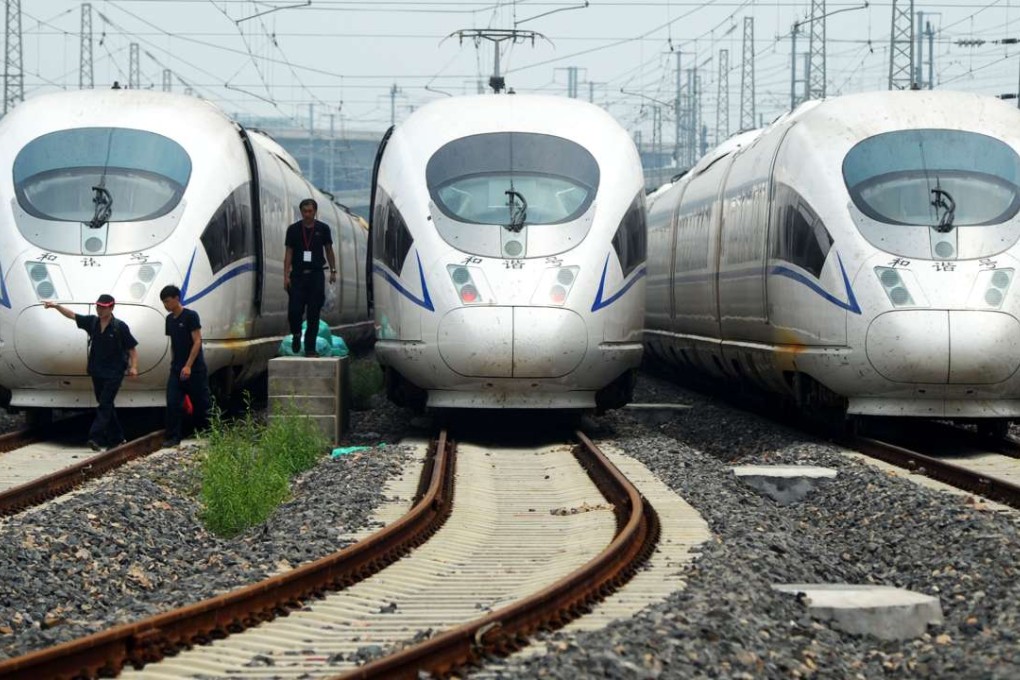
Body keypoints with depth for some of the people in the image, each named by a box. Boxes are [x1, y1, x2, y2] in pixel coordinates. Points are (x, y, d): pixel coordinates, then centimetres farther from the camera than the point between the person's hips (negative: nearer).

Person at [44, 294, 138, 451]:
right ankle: (116, 438, 22)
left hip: (114, 373, -6)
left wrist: (133, 367, -16)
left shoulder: (120, 327, -11)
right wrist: (57, 306, -7)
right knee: (106, 406, 12)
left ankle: (95, 437, -19)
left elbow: (132, 349, -7)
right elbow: (72, 315, 5)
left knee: (105, 405, -11)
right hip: (97, 373, 6)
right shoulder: (92, 322, 4)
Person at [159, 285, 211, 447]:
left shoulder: (190, 316, -10)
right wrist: (173, 363, 9)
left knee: (200, 403, 3)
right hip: (176, 370, 6)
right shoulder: (170, 319, 11)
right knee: (172, 403, -5)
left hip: (195, 369, -6)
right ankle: (173, 437, -4)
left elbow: (197, 342, -14)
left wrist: (188, 366, -19)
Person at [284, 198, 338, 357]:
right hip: (298, 275, 0)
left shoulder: (323, 229, 2)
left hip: (316, 275, 0)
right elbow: (288, 253, 1)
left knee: (313, 313, -1)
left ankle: (310, 348, 6)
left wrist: (333, 271, 5)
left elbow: (329, 250, 10)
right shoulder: (293, 229, 0)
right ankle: (296, 334, 22)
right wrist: (286, 276, -6)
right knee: (294, 310, -9)